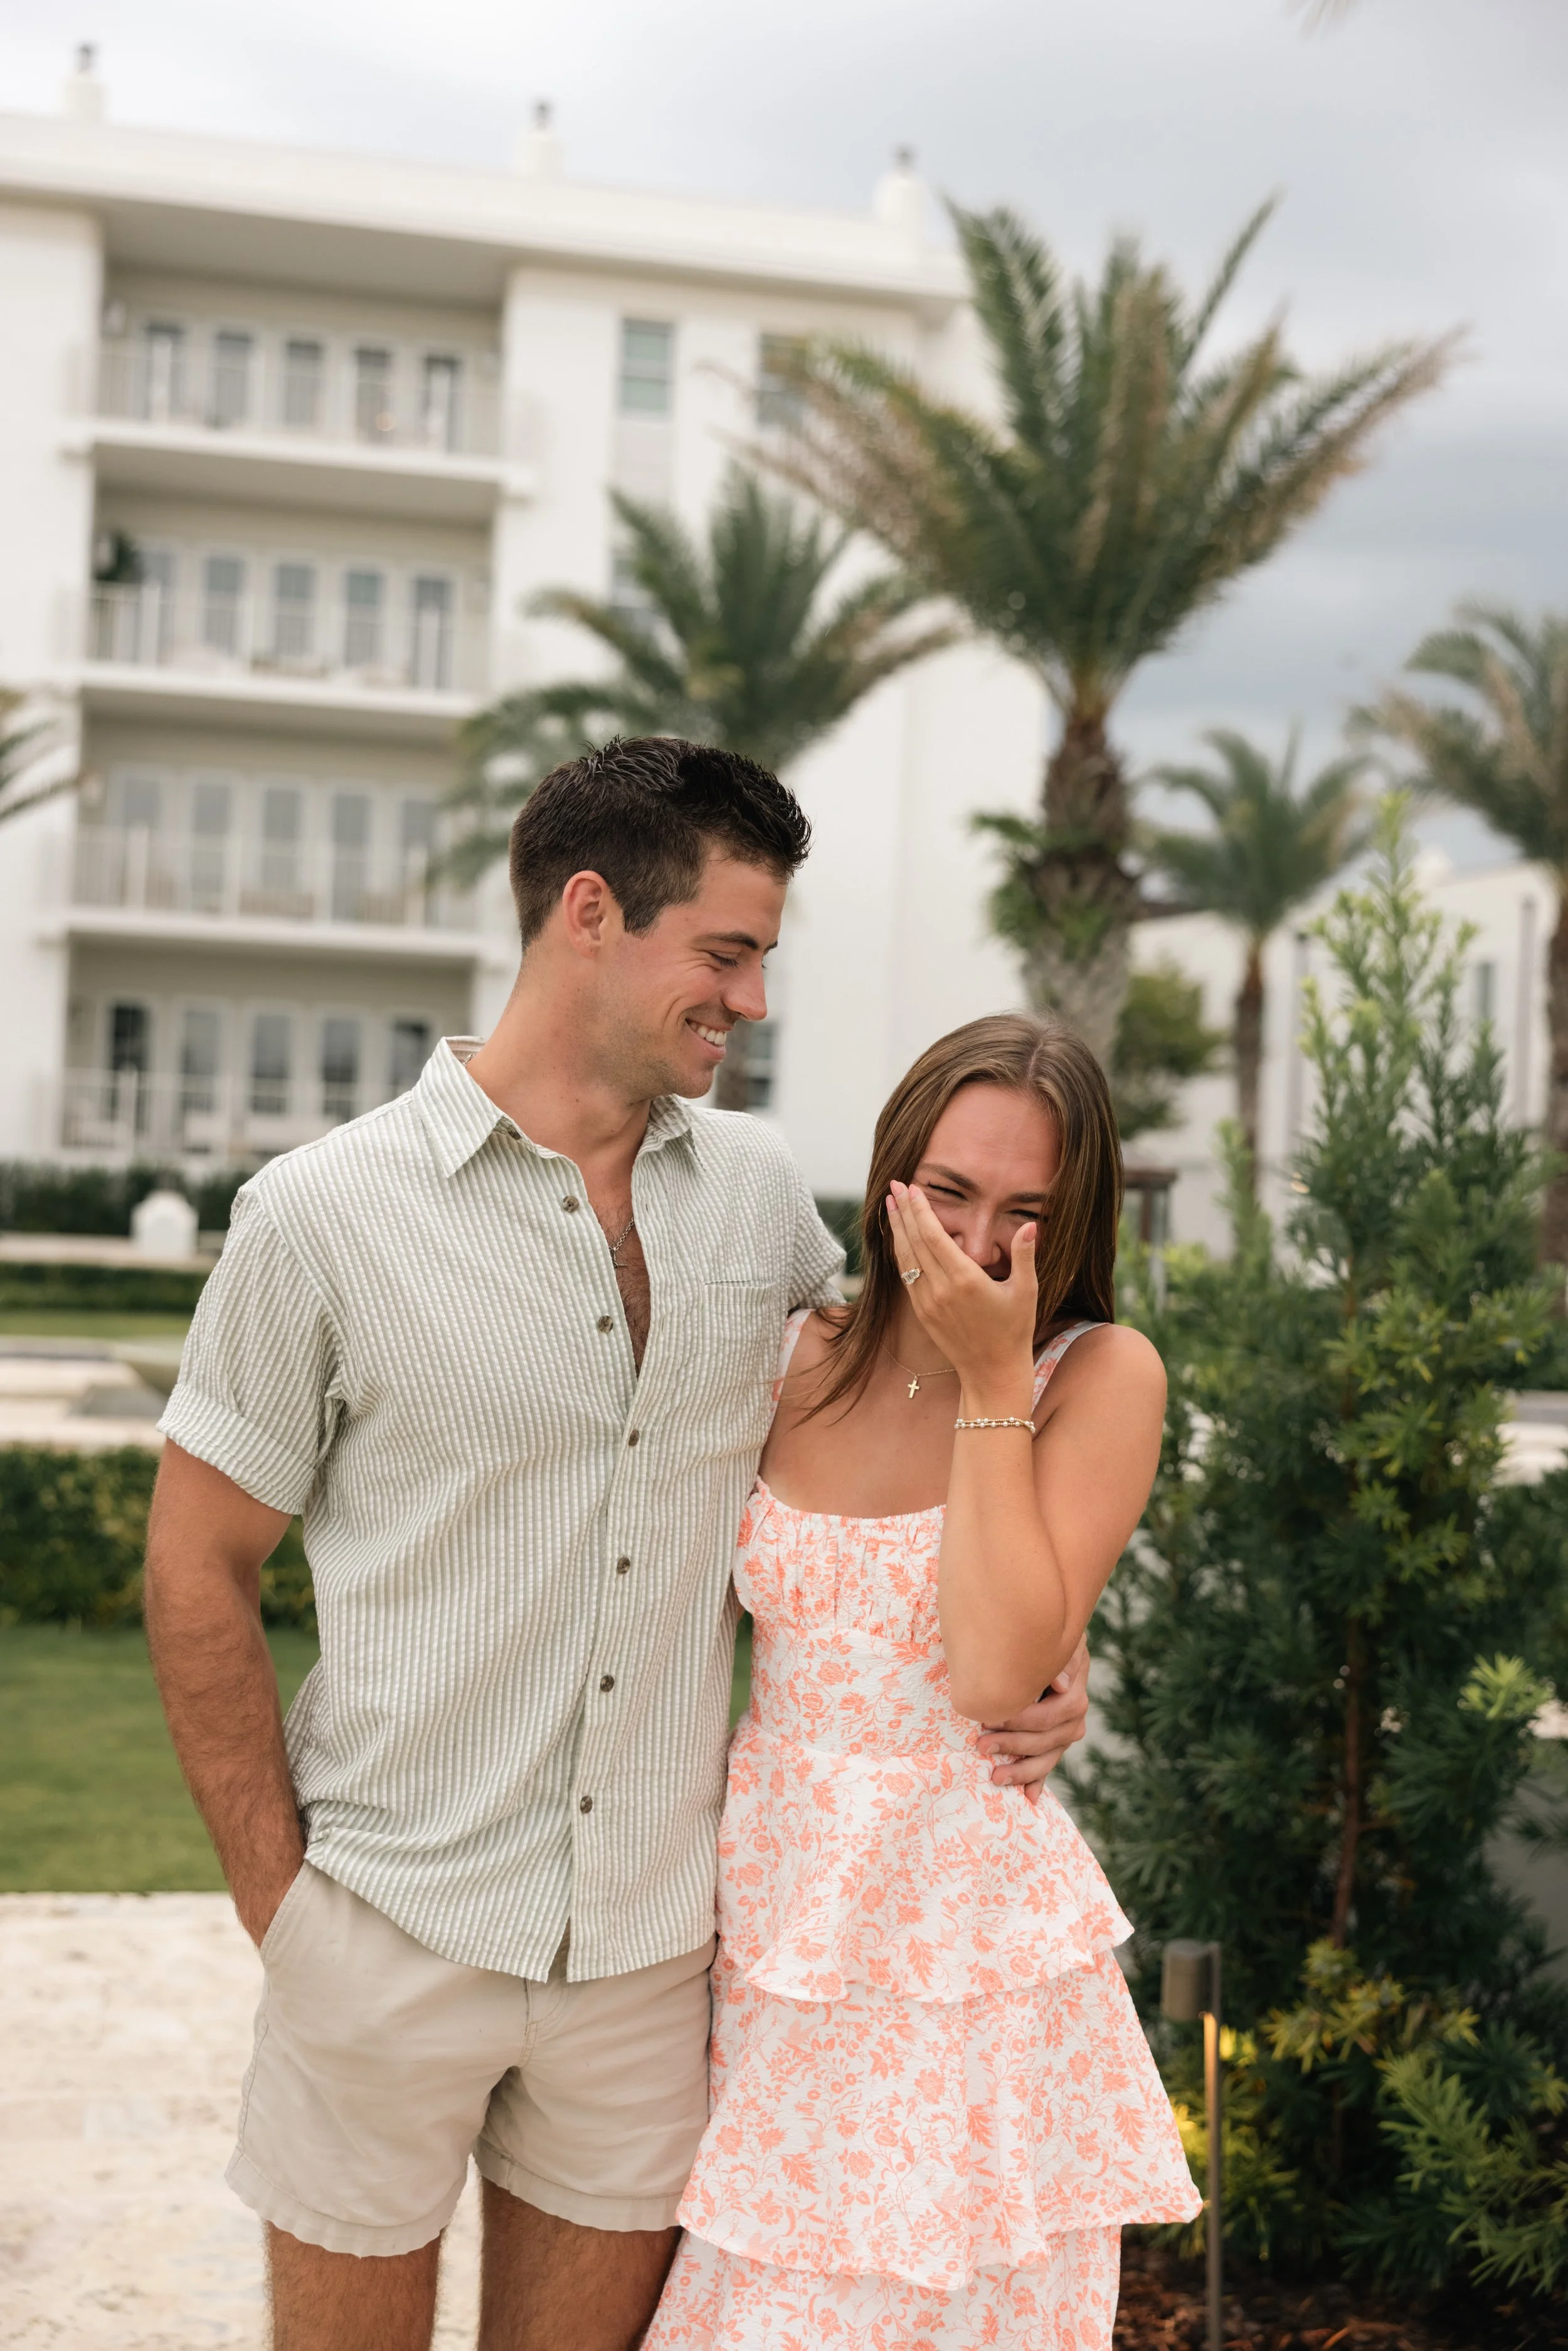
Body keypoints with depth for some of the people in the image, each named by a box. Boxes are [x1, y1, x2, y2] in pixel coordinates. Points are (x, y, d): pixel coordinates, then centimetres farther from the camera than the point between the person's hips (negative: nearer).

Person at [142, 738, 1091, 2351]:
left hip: (654, 1941, 3)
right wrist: (277, 1893, -6)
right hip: (395, 1930, -3)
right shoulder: (325, 1216, -9)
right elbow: (197, 1572, -3)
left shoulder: (757, 1190, 2)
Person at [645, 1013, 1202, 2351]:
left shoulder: (1102, 1377, -9)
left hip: (961, 1927, -3)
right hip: (768, 1907, 4)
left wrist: (992, 1381, -18)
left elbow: (999, 1672, -19)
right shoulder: (801, 1359, 2)